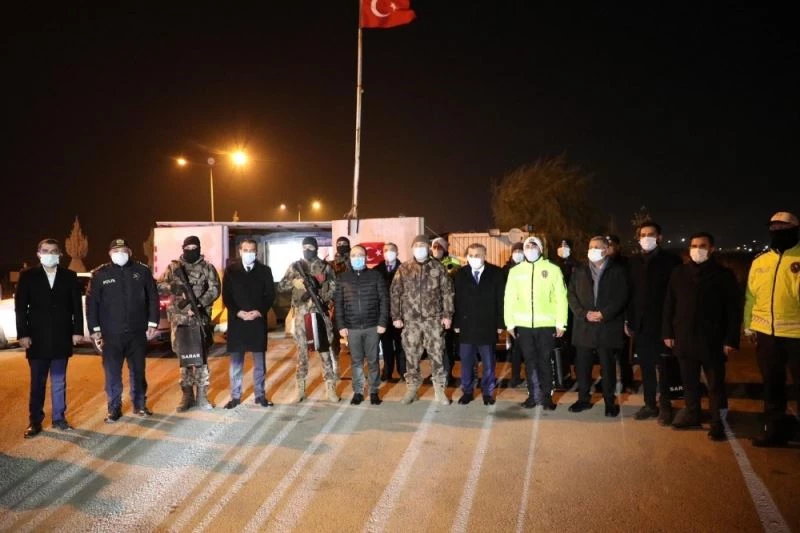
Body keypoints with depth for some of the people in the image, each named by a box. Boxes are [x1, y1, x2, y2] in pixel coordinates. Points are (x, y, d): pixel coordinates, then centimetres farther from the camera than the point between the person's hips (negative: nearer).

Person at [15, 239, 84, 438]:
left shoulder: (69, 276, 4)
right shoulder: (27, 276, 2)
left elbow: (77, 306, 3)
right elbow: (20, 307, -1)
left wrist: (77, 331, -3)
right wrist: (22, 334, -7)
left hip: (61, 338, 1)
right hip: (37, 338, -1)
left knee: (59, 381, 9)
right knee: (37, 382, 6)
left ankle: (59, 418, 18)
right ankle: (35, 421, 14)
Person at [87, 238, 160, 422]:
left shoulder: (142, 271, 2)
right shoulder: (100, 274, 0)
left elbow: (153, 298, 3)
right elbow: (92, 302, 1)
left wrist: (152, 323, -1)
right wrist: (95, 329, -4)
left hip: (137, 332, 1)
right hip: (111, 333, -1)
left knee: (138, 370, 11)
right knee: (112, 373, 3)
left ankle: (140, 404, 25)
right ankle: (114, 408, 16)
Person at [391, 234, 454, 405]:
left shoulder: (438, 267, 2)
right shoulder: (404, 268, 4)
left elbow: (447, 292, 2)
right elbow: (395, 293, 4)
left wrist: (447, 315, -4)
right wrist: (396, 317, -1)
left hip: (434, 318, -1)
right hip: (411, 319, 1)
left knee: (437, 354, 3)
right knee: (411, 355, 7)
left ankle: (439, 390, 13)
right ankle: (412, 388, 21)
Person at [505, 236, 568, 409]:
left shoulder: (553, 269, 1)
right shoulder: (515, 271, 6)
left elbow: (561, 298, -1)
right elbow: (509, 299, 6)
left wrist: (561, 323, -5)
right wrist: (510, 323, 1)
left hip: (546, 324, -2)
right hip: (523, 324, 2)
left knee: (544, 360, 5)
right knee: (529, 361, 10)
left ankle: (547, 395, 17)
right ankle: (532, 394, 20)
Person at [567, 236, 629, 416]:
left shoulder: (617, 271, 3)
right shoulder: (579, 271, 11)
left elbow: (621, 298, -4)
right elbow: (571, 295, 5)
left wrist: (603, 314, -14)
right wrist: (584, 314, -10)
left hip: (608, 326, -3)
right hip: (584, 326, 3)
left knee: (608, 366, 3)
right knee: (582, 365, 6)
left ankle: (610, 402, 15)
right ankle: (583, 399, 19)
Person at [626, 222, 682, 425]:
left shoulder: (671, 260, -3)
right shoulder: (633, 262, 9)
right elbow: (629, 292, 9)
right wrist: (628, 320, 6)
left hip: (662, 323, -3)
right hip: (640, 323, 4)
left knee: (664, 367, 6)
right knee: (645, 367, 9)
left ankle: (665, 406, 16)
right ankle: (650, 404, 19)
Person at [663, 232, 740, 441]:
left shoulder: (724, 275, -3)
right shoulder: (678, 273, 6)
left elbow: (733, 310, -4)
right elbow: (669, 305, 9)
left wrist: (731, 340, -9)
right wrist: (668, 333, 5)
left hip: (712, 341, -3)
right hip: (685, 339, 3)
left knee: (716, 384, 7)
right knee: (689, 382, 13)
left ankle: (717, 422, 18)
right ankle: (692, 414, 28)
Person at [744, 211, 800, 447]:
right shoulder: (759, 261, 10)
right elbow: (751, 296, 11)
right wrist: (749, 326, 8)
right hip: (766, 333, 4)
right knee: (771, 384, 15)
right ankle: (775, 428, 28)